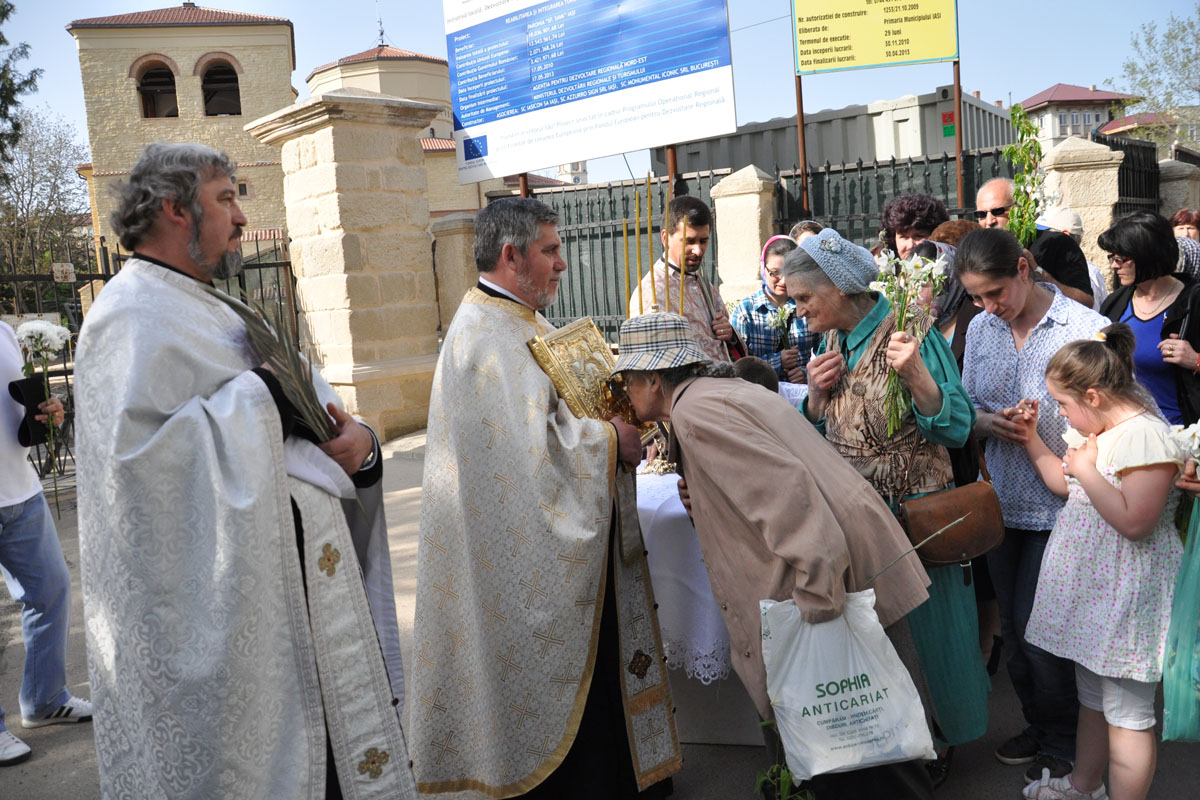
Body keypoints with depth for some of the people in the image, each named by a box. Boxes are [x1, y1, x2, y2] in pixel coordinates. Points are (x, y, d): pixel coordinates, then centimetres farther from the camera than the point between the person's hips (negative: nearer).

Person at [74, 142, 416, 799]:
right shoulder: (132, 318, -11)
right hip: (220, 611, -8)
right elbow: (134, 453, -26)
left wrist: (358, 444, -7)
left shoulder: (209, 312, 18)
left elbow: (303, 419, 15)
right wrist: (259, 397, -19)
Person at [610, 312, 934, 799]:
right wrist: (702, 501, 14)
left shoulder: (694, 411, -13)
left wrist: (817, 600, -26)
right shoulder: (724, 390, 18)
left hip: (830, 573, -10)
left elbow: (784, 486, -24)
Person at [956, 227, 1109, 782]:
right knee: (1012, 625, 15)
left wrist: (1042, 425, -23)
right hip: (1002, 500, 5)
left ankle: (1061, 744, 24)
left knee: (1036, 627, 0)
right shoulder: (980, 329, 5)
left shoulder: (1086, 328, -12)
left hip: (1057, 503, -5)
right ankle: (1039, 725, 36)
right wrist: (989, 421, -10)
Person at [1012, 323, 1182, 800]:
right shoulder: (1094, 429, 9)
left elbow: (1134, 521, -28)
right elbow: (1065, 485, 21)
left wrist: (1087, 468, -20)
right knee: (1092, 698, 24)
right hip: (1091, 587, 10)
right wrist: (1032, 439, 11)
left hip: (1126, 597, -10)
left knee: (1126, 714, 1)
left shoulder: (1144, 435, -21)